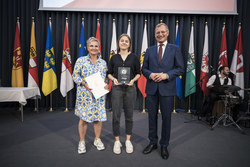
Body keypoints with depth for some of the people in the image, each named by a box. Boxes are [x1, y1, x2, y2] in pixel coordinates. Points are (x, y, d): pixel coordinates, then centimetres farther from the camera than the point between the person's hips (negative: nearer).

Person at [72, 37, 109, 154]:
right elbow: (75, 75, -2)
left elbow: (107, 77, 12)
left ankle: (97, 139, 26)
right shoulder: (81, 60, 2)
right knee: (83, 117, 1)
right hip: (84, 94, -2)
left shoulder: (103, 62, 10)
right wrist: (84, 84, -17)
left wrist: (106, 85, -8)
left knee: (99, 116, 5)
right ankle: (82, 142, 20)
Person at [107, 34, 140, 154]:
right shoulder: (114, 57, 7)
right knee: (116, 116, 1)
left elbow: (138, 73, 8)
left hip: (130, 89, 0)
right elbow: (109, 73, 10)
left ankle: (128, 140, 24)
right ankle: (117, 141, 18)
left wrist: (133, 80, -11)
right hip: (116, 89, 0)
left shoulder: (134, 57, 5)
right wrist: (113, 79, -10)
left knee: (129, 116, 8)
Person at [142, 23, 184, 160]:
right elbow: (144, 69, 10)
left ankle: (164, 146, 24)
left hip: (167, 88, -2)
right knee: (152, 117, 11)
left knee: (166, 118, 6)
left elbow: (180, 68, -1)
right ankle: (153, 143, 29)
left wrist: (166, 75, -15)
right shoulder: (149, 50, 11)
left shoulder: (175, 49, 4)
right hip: (152, 88, 2)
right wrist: (150, 75, -10)